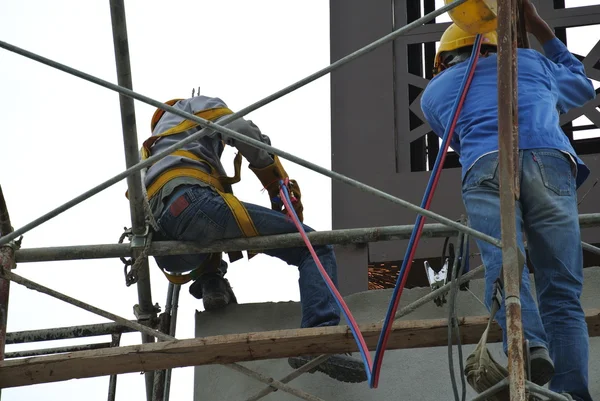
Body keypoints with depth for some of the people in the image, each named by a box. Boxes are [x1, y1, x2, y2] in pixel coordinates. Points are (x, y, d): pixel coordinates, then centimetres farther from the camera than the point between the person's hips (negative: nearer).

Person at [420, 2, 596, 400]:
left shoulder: (434, 90, 33)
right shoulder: (530, 60, 35)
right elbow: (583, 86, 54)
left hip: (486, 167, -1)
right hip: (551, 159, 1)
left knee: (503, 265, -18)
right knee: (562, 290, -2)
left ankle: (528, 345, -47)